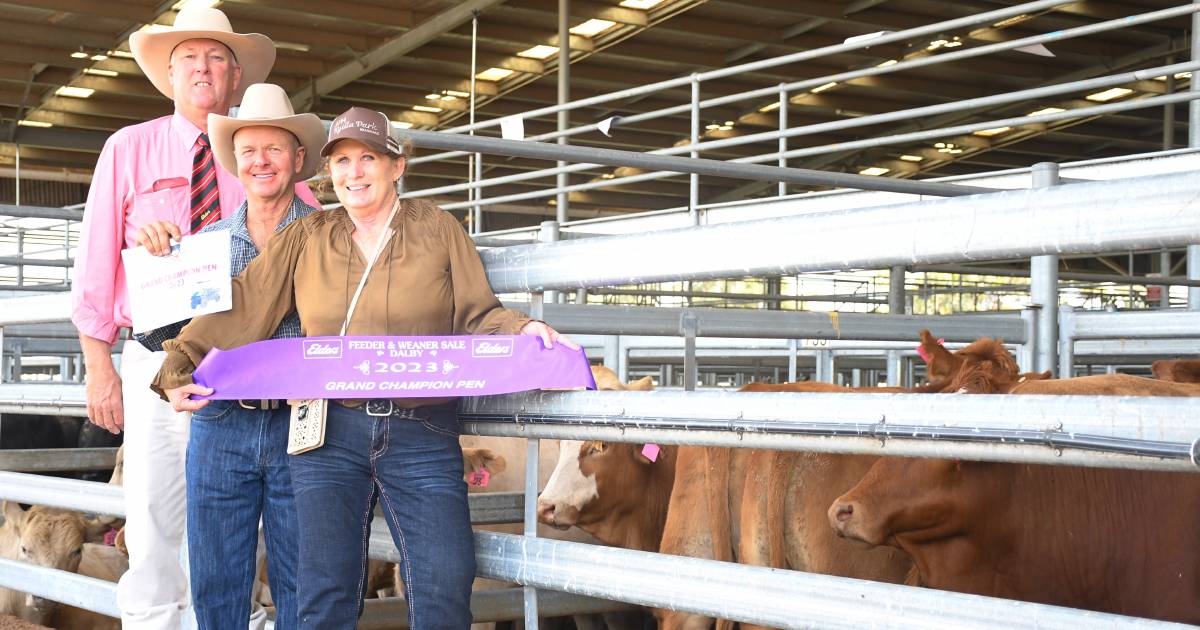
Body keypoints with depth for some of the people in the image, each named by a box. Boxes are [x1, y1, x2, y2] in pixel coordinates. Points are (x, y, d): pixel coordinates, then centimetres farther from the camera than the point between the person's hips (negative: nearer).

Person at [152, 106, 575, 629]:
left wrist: (525, 330, -15)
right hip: (330, 434, 2)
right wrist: (179, 366, -1)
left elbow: (477, 316, 5)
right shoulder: (306, 238, 11)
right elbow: (240, 308, 8)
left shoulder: (439, 228, 6)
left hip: (423, 436, -1)